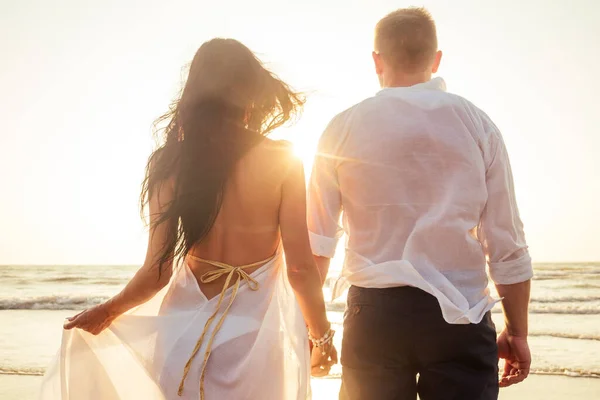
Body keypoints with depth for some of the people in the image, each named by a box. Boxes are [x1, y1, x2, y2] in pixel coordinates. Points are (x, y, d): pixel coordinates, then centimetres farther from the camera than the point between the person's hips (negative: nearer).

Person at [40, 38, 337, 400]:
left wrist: (107, 312, 12)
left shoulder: (171, 162, -4)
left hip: (187, 335, 3)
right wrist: (322, 336, 6)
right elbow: (301, 268, -10)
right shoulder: (281, 162, -10)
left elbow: (158, 272, -6)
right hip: (256, 336, -2)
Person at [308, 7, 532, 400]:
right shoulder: (477, 125, 2)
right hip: (458, 315, 0)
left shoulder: (342, 129, 2)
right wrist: (518, 333, 10)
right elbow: (508, 245, 1)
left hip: (373, 314, 1)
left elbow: (316, 241, 1)